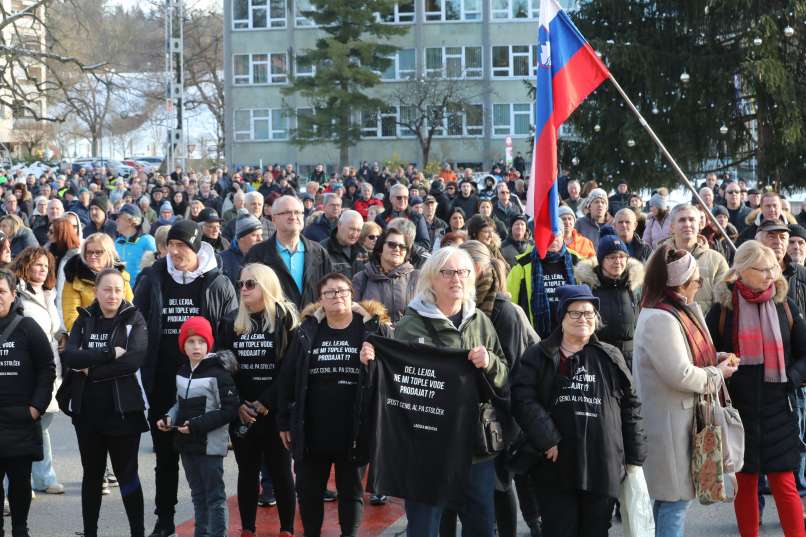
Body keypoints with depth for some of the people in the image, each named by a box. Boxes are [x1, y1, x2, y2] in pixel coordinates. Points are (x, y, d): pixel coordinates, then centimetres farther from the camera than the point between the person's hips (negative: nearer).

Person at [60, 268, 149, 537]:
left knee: (127, 473, 3)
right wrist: (110, 354, -20)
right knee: (91, 473, 13)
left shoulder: (134, 320, -2)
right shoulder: (84, 320, 6)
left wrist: (91, 369, -15)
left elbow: (134, 360, -18)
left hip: (122, 410, -3)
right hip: (87, 410, 3)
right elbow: (70, 356, -10)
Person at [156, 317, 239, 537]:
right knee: (198, 494, 16)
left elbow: (230, 409, -17)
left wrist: (198, 424, -21)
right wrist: (169, 419, 2)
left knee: (214, 496, 0)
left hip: (210, 445, -7)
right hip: (187, 444, 7)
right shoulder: (182, 372, 9)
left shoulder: (218, 372, -15)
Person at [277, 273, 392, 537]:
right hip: (311, 431, 2)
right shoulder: (307, 331, 3)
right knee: (308, 490, 12)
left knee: (351, 491, 11)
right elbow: (288, 378, 6)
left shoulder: (374, 329, -4)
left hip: (353, 432, -2)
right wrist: (284, 422, 5)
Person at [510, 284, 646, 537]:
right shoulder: (539, 356, 3)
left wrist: (634, 458, 8)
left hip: (604, 467, 2)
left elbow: (631, 406, 11)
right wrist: (546, 439, -16)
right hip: (557, 467, -2)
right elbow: (523, 399, -7)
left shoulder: (611, 358, 9)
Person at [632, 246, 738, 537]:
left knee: (670, 497, 17)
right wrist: (717, 373, -10)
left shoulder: (677, 312, 10)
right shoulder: (661, 319, -22)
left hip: (679, 418, 10)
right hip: (669, 423, -10)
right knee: (676, 498, -4)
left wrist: (716, 360, 6)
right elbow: (681, 375, -25)